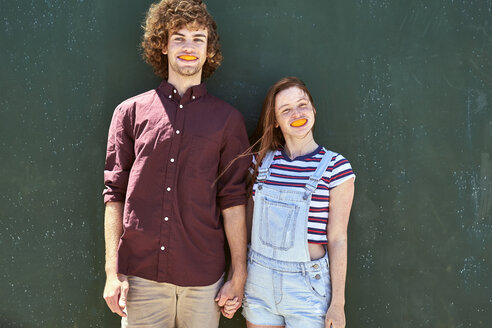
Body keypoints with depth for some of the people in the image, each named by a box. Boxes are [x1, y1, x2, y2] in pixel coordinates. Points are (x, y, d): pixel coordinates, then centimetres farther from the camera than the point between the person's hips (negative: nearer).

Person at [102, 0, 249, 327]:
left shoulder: (228, 119, 5)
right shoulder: (130, 112, 6)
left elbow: (234, 201, 2)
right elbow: (115, 194, 4)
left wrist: (238, 276, -1)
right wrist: (113, 272, -1)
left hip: (203, 278, 0)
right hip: (140, 275, 1)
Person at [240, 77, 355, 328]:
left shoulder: (336, 167, -9)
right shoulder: (261, 161, 2)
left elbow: (337, 239, -7)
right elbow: (247, 222, 8)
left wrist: (338, 303, -6)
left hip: (307, 286, -3)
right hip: (258, 279, 3)